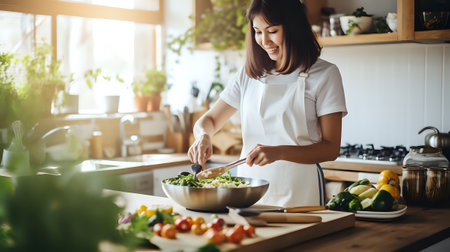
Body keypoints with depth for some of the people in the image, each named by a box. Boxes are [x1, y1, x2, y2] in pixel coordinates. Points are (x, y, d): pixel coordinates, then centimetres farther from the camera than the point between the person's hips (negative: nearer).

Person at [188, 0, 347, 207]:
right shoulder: (248, 74, 11)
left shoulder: (324, 74, -1)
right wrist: (203, 135, -8)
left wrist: (278, 152, -21)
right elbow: (209, 120, 16)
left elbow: (331, 148, -5)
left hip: (298, 192, -3)